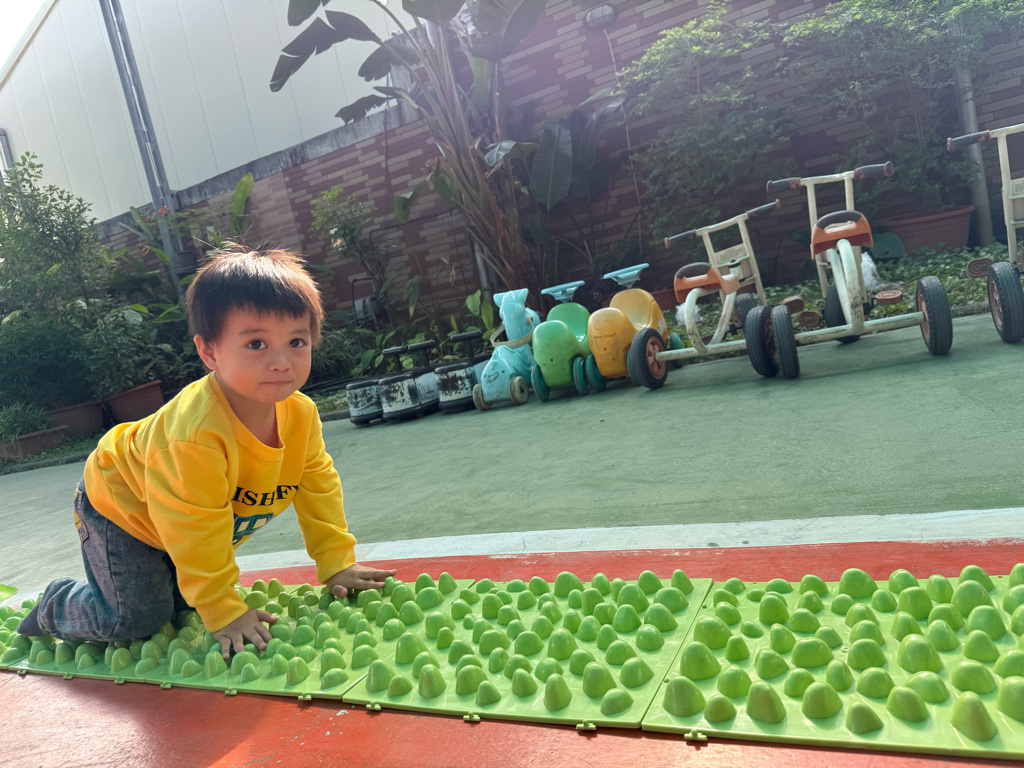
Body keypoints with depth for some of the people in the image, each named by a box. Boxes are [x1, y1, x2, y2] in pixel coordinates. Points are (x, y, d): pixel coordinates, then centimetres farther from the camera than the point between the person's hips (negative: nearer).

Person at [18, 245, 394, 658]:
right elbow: (195, 532, -34)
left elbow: (318, 488, -8)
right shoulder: (196, 433, -42)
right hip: (119, 508, -6)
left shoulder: (301, 414, -21)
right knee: (137, 618, -9)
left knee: (185, 601, 7)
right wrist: (225, 613, -27)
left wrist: (337, 565, -6)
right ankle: (53, 608, 18)